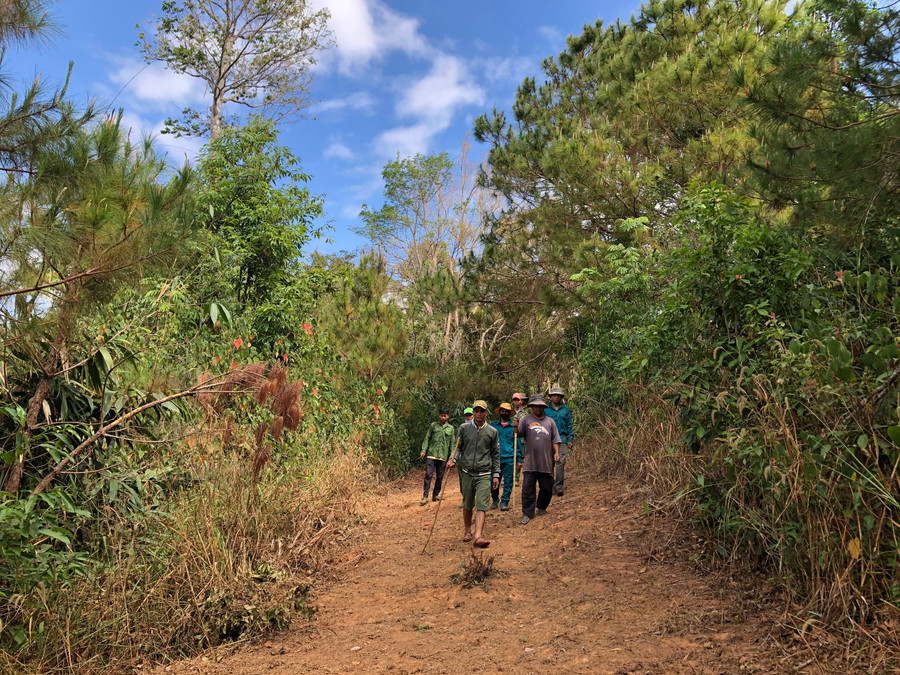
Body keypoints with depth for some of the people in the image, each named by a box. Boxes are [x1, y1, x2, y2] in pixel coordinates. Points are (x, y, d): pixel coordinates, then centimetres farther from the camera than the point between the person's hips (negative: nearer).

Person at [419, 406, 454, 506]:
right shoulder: (433, 425, 5)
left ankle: (435, 495, 22)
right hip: (431, 455, -2)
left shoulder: (451, 428, 7)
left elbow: (452, 444, 9)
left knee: (440, 477, 8)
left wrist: (451, 458, 4)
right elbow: (427, 438, 6)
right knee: (428, 475, -7)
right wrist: (423, 450, -5)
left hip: (443, 456, 2)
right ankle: (425, 497, -4)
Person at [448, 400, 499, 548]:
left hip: (484, 474, -1)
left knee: (481, 506, -12)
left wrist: (496, 475, 7)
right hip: (467, 473, 1)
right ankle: (468, 531, 29)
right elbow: (458, 447, 10)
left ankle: (478, 536, -20)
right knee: (467, 505, 11)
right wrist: (453, 460, -9)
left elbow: (496, 455, 10)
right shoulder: (464, 428, 6)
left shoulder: (492, 432, 6)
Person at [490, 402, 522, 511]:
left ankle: (504, 502, 9)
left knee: (508, 482, -1)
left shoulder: (513, 426, 8)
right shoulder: (493, 425, 10)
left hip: (509, 458, -1)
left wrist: (519, 459, 5)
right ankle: (495, 500, 24)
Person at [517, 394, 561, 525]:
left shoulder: (550, 421, 12)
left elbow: (555, 439, 12)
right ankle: (527, 513, 7)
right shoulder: (525, 420, 6)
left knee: (547, 488, 10)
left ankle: (541, 507, 33)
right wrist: (516, 427, -26)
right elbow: (519, 434, -6)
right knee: (527, 488, -3)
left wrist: (556, 452, 0)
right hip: (530, 463, -2)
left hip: (546, 462, 2)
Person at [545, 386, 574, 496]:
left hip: (562, 440, 0)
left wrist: (570, 440, 7)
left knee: (561, 462, -10)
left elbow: (569, 425, 14)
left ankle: (558, 486, -7)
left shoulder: (566, 409, 12)